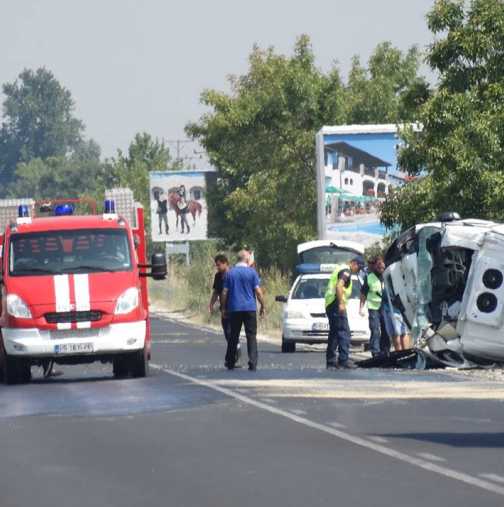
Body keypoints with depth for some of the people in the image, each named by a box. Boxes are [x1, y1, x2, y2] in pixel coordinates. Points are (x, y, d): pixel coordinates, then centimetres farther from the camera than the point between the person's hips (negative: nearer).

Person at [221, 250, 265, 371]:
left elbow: (224, 293, 3)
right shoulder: (252, 272, -4)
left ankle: (230, 363, 15)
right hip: (249, 308, -2)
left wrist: (224, 308, 11)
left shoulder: (230, 273, 4)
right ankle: (252, 363, -9)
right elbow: (258, 291, -7)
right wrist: (262, 306, 2)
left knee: (233, 336, 11)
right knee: (251, 336, 0)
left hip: (234, 308, 3)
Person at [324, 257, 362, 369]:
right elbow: (339, 286, -21)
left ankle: (330, 361, 13)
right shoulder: (346, 270, -7)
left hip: (329, 304, 10)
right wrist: (341, 303, -25)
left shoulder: (340, 268, 24)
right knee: (344, 332, -13)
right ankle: (344, 359, -21)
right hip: (336, 303, -10)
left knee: (334, 333, 13)